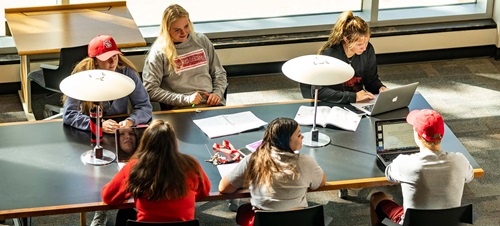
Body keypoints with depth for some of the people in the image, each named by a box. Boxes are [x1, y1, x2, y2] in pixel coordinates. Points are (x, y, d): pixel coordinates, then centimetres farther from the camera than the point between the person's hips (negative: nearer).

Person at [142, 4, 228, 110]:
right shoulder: (158, 52, 1)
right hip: (181, 109, -4)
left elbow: (219, 73, 23)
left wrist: (217, 93, 2)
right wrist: (186, 99, -11)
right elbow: (150, 90, -6)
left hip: (212, 104, 4)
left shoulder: (201, 40, 15)